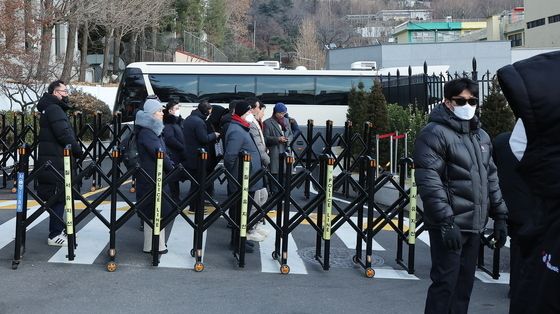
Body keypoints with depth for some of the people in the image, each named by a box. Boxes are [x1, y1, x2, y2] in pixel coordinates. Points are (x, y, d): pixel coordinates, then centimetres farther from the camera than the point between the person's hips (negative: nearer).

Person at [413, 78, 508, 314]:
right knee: (445, 282, -6)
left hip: (475, 225, 8)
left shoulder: (481, 136, 16)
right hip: (449, 226, -7)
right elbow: (429, 182, -18)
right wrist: (446, 221, -23)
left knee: (464, 284, 12)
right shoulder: (435, 133, -10)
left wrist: (500, 216, 15)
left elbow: (491, 179, 21)